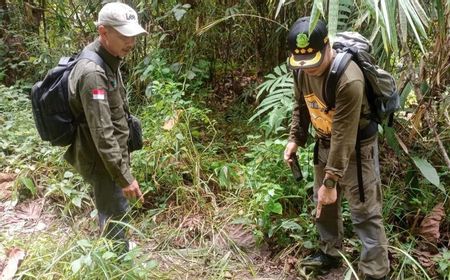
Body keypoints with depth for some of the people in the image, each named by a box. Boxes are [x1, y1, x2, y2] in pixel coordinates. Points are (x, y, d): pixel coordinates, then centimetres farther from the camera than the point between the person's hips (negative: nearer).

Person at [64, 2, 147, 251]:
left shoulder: (107, 61, 3)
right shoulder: (92, 72, -29)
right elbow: (102, 132, -30)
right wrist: (124, 177, -27)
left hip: (110, 154, 10)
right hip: (101, 159, -10)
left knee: (110, 210, 26)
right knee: (116, 215, 5)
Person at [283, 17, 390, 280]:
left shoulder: (348, 80, -34)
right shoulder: (302, 70, -10)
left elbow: (344, 138, -32)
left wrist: (330, 182, -28)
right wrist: (295, 139, 1)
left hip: (356, 146, -7)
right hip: (325, 142, 8)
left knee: (365, 211, -1)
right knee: (323, 202, 19)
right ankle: (330, 253, 39)